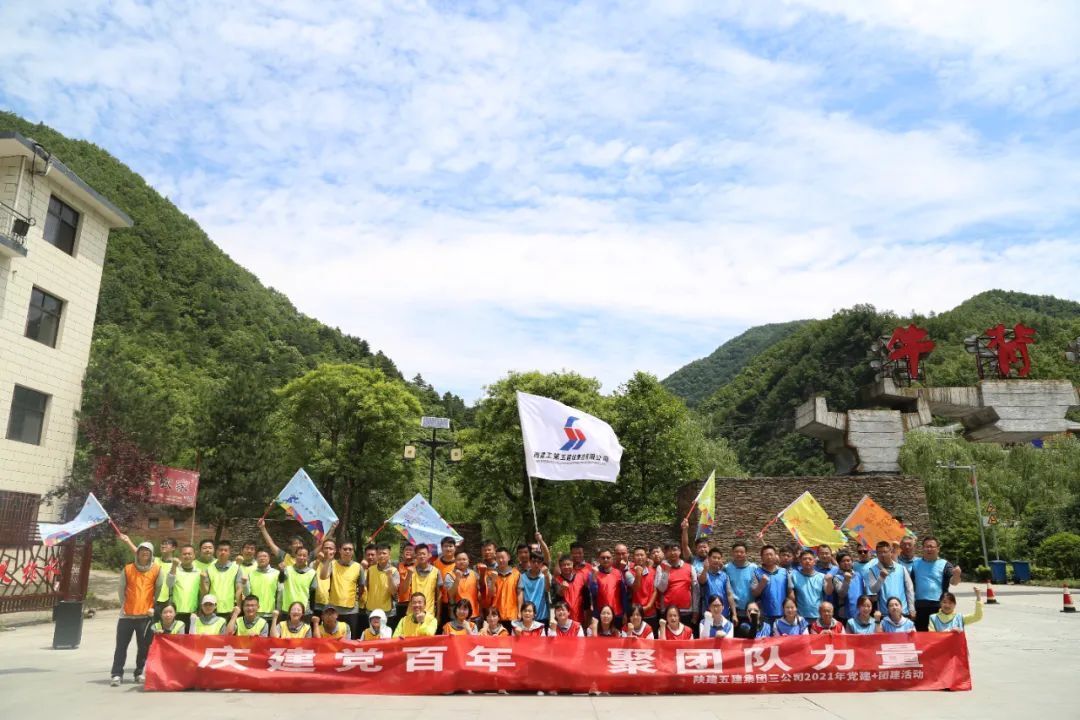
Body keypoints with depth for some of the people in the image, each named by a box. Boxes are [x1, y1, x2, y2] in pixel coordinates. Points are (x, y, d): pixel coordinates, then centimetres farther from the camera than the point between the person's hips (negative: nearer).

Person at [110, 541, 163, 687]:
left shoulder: (157, 570, 1)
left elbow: (160, 590, 5)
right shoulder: (127, 569, 4)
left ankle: (139, 673, 17)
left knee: (143, 647, 5)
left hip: (146, 615, -1)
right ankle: (117, 674, 6)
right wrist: (123, 605, 4)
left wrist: (154, 607, 3)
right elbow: (121, 589, 10)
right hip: (127, 614, 1)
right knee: (121, 646, 1)